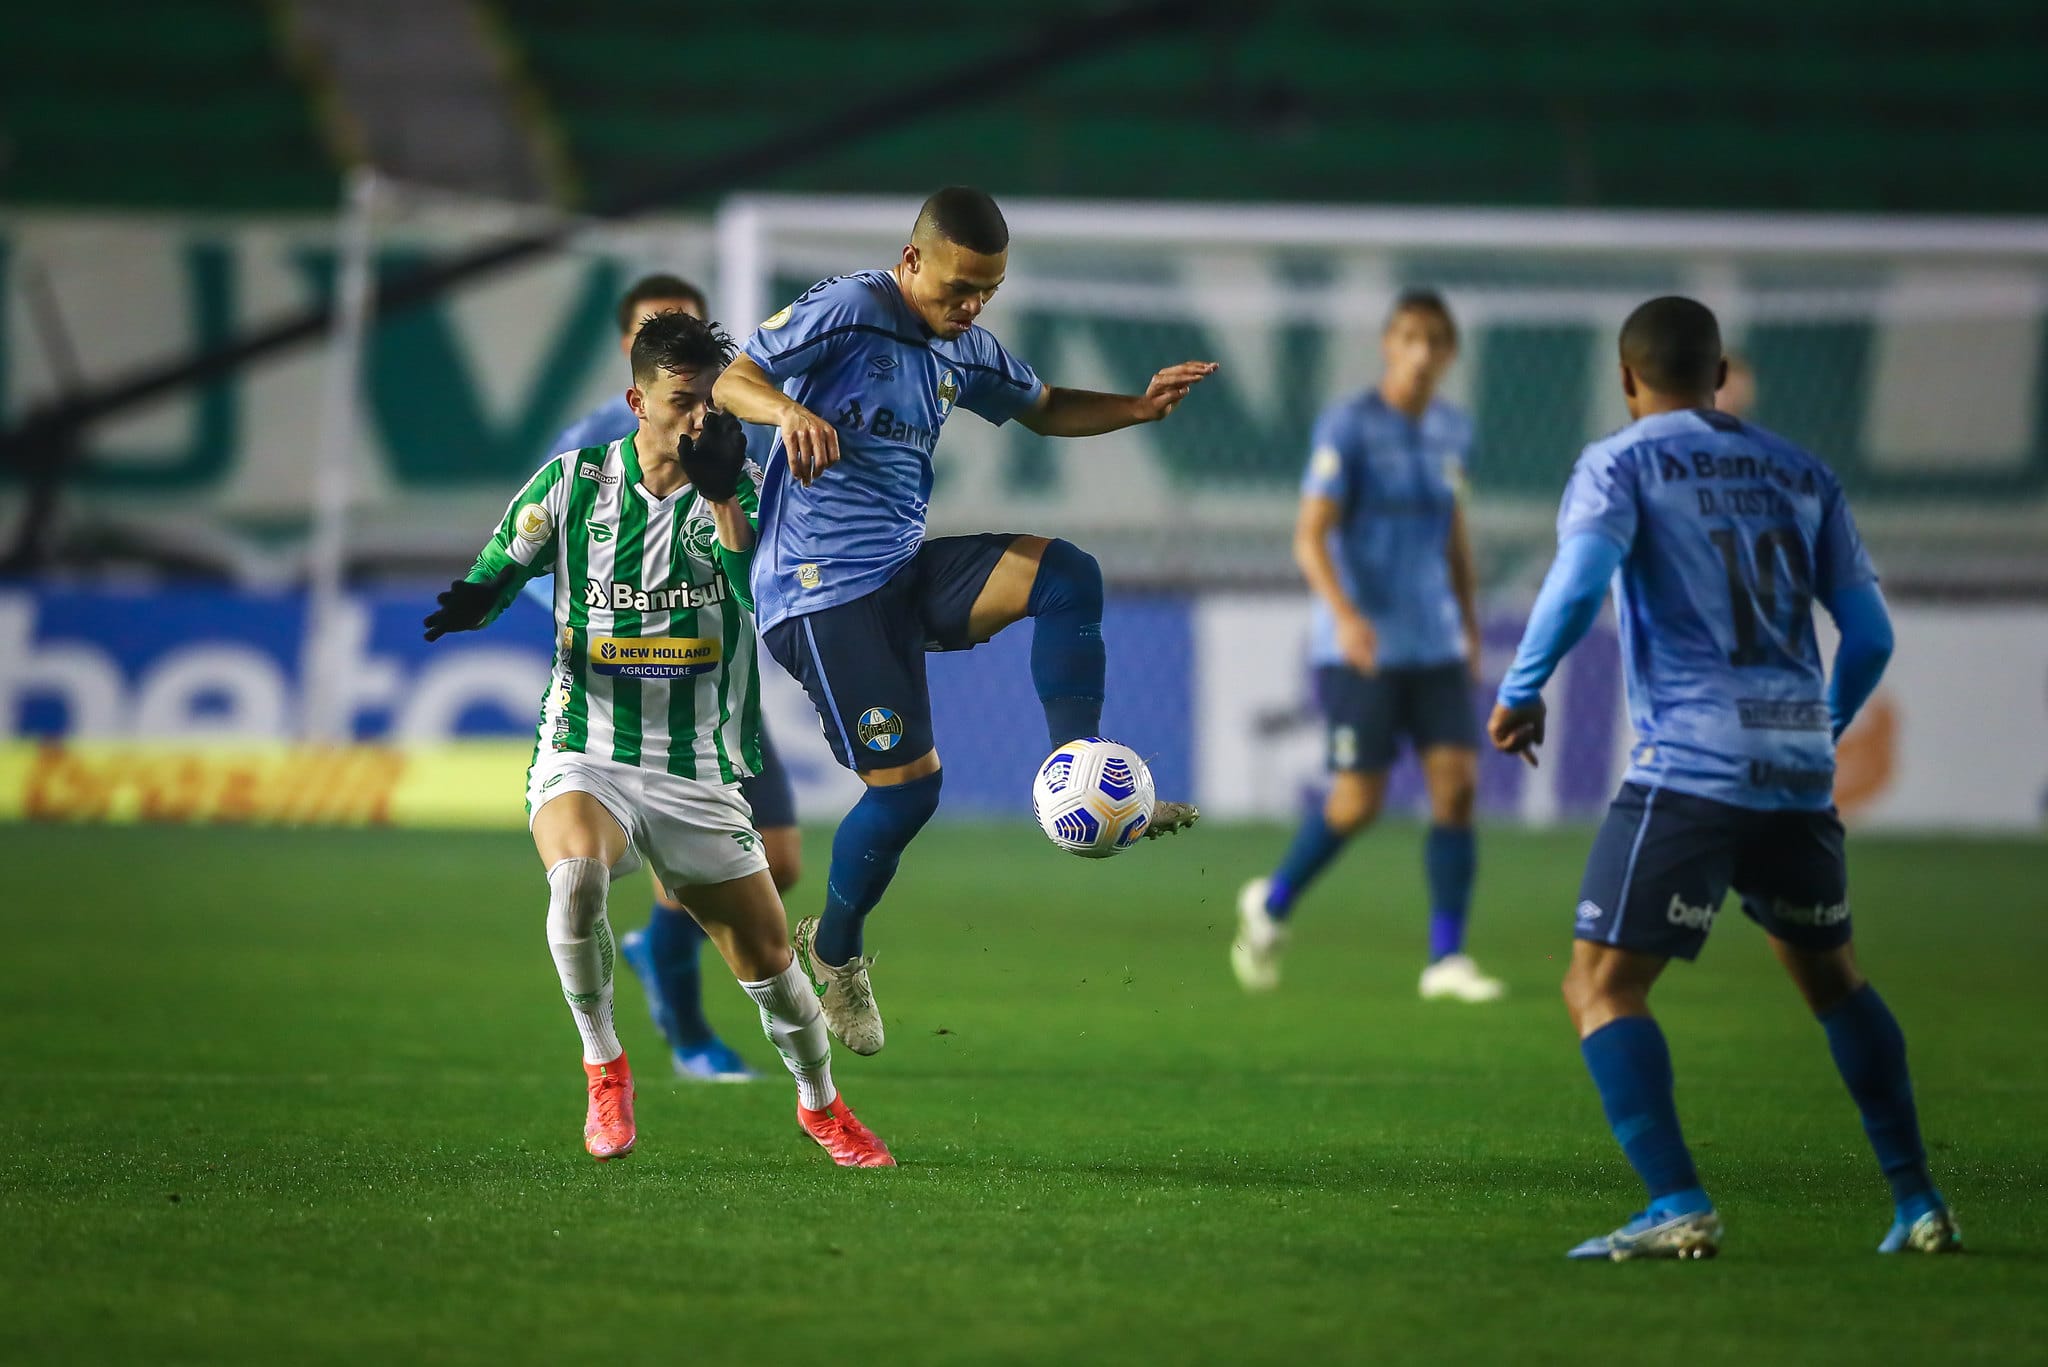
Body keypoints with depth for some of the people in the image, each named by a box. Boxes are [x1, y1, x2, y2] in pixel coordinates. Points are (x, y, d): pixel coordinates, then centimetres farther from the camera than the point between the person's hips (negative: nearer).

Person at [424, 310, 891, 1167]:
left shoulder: (741, 488, 0)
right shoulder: (573, 482, -1)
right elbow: (494, 577, 7)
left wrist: (723, 497, -29)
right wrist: (469, 605, -16)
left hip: (699, 774, 2)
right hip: (584, 755, -2)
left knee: (768, 957, 5)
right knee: (576, 873, -35)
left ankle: (820, 1105, 35)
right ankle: (604, 1066, -14)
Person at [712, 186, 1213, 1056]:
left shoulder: (964, 348, 11)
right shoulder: (845, 312, -11)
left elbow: (1043, 409, 26)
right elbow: (732, 381, -14)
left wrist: (1138, 408, 8)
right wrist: (790, 410, -36)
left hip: (905, 570, 7)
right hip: (824, 590, -7)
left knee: (1066, 574, -15)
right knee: (908, 781, -11)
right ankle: (834, 951, 14)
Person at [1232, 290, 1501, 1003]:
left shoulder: (1453, 431, 9)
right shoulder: (1348, 426, -10)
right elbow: (1310, 537, -16)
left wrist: (1469, 623, 22)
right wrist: (1345, 616, -30)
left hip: (1437, 644, 5)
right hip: (1360, 644, -5)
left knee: (1457, 783, -7)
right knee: (1358, 801, -5)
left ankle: (1447, 959, -3)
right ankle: (1271, 905, 21)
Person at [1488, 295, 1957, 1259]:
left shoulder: (1621, 464, 0)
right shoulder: (1800, 475, 15)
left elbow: (1582, 576, -19)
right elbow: (1870, 635, 14)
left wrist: (1520, 692, -8)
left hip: (1689, 769, -6)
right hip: (1799, 767, 6)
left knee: (1601, 987, -3)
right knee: (1829, 975, 23)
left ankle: (1679, 1208, -18)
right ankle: (1918, 1203, 22)